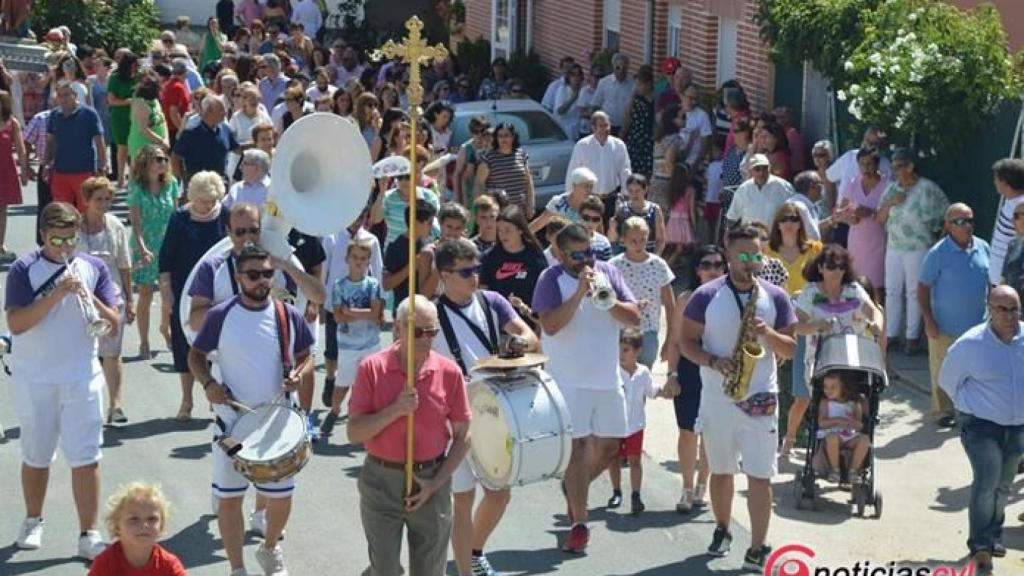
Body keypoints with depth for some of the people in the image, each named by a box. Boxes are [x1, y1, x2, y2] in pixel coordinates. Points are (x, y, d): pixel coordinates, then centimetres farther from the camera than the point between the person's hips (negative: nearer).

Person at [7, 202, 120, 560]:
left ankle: (89, 536, 2)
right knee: (36, 456, 13)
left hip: (82, 378, 1)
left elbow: (113, 325, -2)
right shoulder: (24, 270, -6)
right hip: (34, 380, -1)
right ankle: (33, 522, 33)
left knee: (86, 459, -3)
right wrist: (57, 294, -25)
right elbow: (16, 324, -17)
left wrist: (90, 298, -20)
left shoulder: (93, 268, 2)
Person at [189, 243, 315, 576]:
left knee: (281, 496, 12)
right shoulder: (220, 316, -8)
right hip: (233, 421, -2)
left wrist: (299, 374, -13)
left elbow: (306, 356, 9)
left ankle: (270, 549, 40)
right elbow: (196, 355, 3)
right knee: (229, 498, 4)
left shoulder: (289, 316, -2)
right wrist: (207, 383, -15)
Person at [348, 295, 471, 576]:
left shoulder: (449, 372, -4)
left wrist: (435, 484, -7)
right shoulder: (372, 368, -7)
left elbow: (462, 437, 2)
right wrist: (395, 410, -23)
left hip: (432, 482, 1)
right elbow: (354, 433, -9)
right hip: (381, 481, -1)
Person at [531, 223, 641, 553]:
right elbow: (550, 325, -21)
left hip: (609, 378, 5)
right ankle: (579, 525, 0)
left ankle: (575, 489, 38)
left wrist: (606, 300, -18)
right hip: (569, 382, -5)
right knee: (578, 448, -7)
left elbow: (634, 317, -1)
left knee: (608, 447, 12)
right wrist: (579, 293, -26)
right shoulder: (551, 280, -8)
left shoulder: (607, 272, 4)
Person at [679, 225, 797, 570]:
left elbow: (790, 350, 5)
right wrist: (713, 362, -17)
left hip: (761, 399, 0)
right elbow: (687, 342, 0)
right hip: (717, 398, 0)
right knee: (721, 471, 14)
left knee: (760, 476, -6)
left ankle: (757, 550, -4)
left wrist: (768, 333, -15)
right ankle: (722, 530, 35)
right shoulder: (706, 296, -3)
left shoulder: (775, 297, 2)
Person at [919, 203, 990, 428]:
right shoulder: (938, 253, -12)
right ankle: (943, 412, 19)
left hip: (978, 325, 4)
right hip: (945, 327, -4)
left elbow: (990, 282, 12)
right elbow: (923, 287, -8)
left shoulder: (983, 248, 1)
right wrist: (929, 320, -12)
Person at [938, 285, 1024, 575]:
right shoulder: (970, 344, -17)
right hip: (981, 424, -5)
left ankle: (992, 537, 36)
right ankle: (980, 546, -14)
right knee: (987, 481, -18)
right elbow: (947, 380, -1)